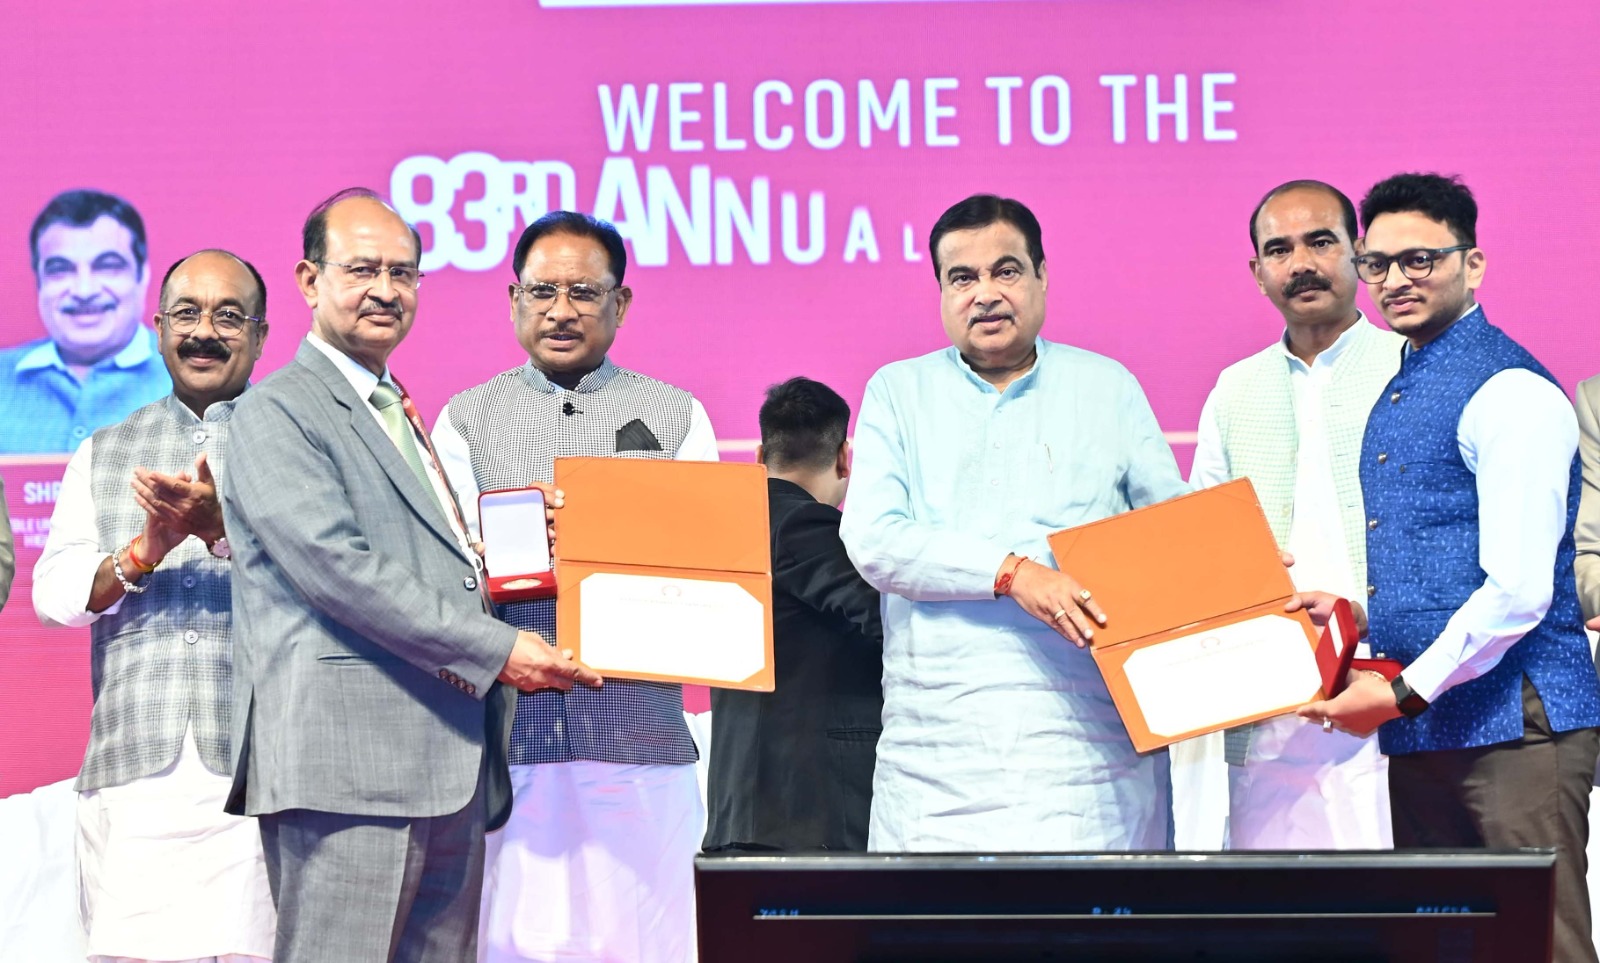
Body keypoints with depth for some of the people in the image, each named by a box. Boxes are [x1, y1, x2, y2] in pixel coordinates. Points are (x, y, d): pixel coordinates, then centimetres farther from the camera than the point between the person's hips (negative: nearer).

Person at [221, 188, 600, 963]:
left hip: (450, 773, 8)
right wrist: (497, 650, -15)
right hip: (347, 765, -8)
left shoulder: (407, 419, 26)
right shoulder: (277, 412, -2)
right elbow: (335, 565, -14)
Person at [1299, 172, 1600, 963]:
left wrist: (1404, 694, -12)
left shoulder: (1510, 391, -11)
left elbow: (1518, 592, -18)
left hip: (1511, 721, -9)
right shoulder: (1395, 392, 16)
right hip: (1423, 725, 9)